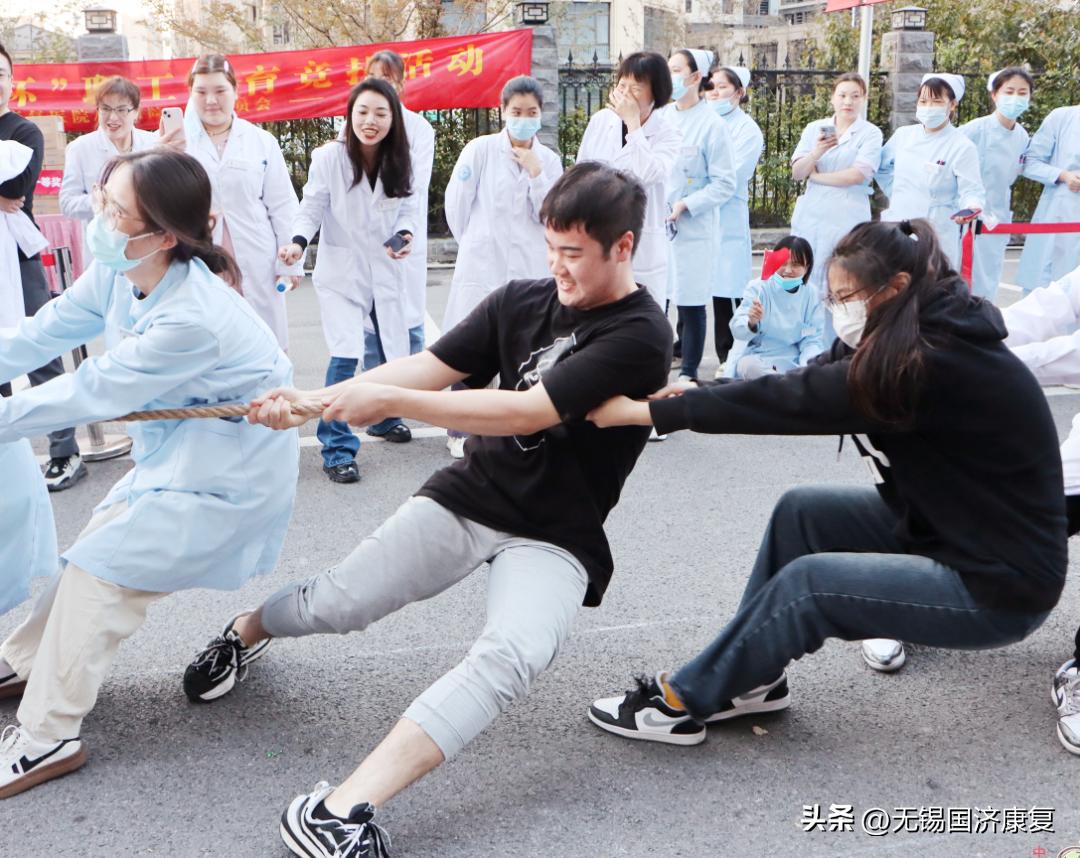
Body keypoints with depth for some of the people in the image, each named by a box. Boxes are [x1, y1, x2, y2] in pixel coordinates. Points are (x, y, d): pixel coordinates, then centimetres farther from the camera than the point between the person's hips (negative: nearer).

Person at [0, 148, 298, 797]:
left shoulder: (190, 319, -34)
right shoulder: (117, 273, -9)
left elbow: (94, 392, -26)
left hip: (226, 469, -8)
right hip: (175, 448, 9)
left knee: (101, 570, -7)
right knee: (105, 541, 19)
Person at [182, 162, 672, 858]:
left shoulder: (640, 335, -15)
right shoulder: (521, 301, 4)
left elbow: (527, 411, -24)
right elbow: (429, 368, -1)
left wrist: (387, 400, -23)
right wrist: (311, 400, -12)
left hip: (554, 539, -4)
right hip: (466, 498, 5)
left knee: (511, 658, -31)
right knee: (335, 605, -4)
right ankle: (244, 632, 30)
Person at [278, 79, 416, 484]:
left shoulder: (399, 162, -2)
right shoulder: (329, 157, -14)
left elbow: (407, 211, 6)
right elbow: (312, 207, -8)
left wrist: (404, 236, -14)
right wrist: (298, 242, -25)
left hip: (386, 269, 4)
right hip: (341, 270, -4)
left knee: (397, 353, 12)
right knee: (345, 356, -17)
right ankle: (337, 449, -6)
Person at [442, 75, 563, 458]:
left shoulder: (549, 160, 6)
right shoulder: (480, 149, -5)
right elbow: (456, 203, 2)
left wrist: (536, 173, -10)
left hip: (529, 267, 3)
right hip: (482, 264, -3)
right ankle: (460, 431, 12)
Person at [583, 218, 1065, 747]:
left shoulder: (939, 365, -28)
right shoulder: (908, 343, 0)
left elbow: (797, 402, -29)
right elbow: (807, 388, -2)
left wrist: (646, 412, -25)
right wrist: (696, 395, -14)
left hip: (1001, 582, -9)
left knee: (808, 582, -17)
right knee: (802, 511, 0)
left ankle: (681, 703, 0)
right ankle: (752, 675, 11)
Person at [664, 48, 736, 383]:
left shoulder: (713, 125, -7)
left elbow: (724, 184, -7)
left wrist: (684, 206, -16)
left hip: (692, 228, -4)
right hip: (652, 225, 4)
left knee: (690, 302, 2)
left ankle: (689, 371, 14)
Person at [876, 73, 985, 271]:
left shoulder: (962, 147, -7)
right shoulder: (903, 135, 6)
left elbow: (972, 191, -12)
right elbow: (882, 168, 22)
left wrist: (971, 209, -32)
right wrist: (895, 195, 12)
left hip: (936, 237, -5)